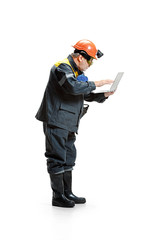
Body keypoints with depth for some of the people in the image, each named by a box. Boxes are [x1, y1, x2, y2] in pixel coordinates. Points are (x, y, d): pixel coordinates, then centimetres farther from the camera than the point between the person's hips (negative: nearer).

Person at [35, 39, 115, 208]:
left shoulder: (77, 72, 19)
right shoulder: (62, 68, -13)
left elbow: (87, 95, 23)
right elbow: (73, 87, -31)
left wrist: (104, 95, 7)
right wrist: (95, 84, -21)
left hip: (68, 124, 10)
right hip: (55, 122, -10)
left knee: (69, 158, 13)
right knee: (57, 159, -5)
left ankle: (68, 193, 22)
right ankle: (58, 197, 2)